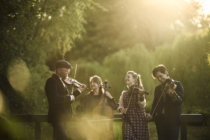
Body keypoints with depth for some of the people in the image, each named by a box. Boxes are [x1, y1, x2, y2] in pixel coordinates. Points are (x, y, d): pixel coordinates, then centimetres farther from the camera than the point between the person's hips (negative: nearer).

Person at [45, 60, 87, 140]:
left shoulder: (60, 81, 16)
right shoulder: (51, 81, -13)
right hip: (57, 117, -10)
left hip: (62, 117, 10)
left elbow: (64, 99, 20)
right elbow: (55, 99, -27)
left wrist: (79, 90, 14)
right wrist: (70, 97, -17)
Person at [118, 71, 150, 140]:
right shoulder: (124, 93, 14)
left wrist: (141, 96, -27)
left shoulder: (139, 90, 1)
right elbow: (120, 106, 9)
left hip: (139, 119, -3)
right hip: (128, 121, 3)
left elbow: (142, 105, -9)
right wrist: (121, 109, -13)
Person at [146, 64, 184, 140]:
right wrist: (152, 114, 3)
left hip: (173, 121, -4)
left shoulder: (177, 84, -2)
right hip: (160, 120, 4)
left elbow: (180, 101, -14)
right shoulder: (158, 88, 13)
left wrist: (174, 96, -36)